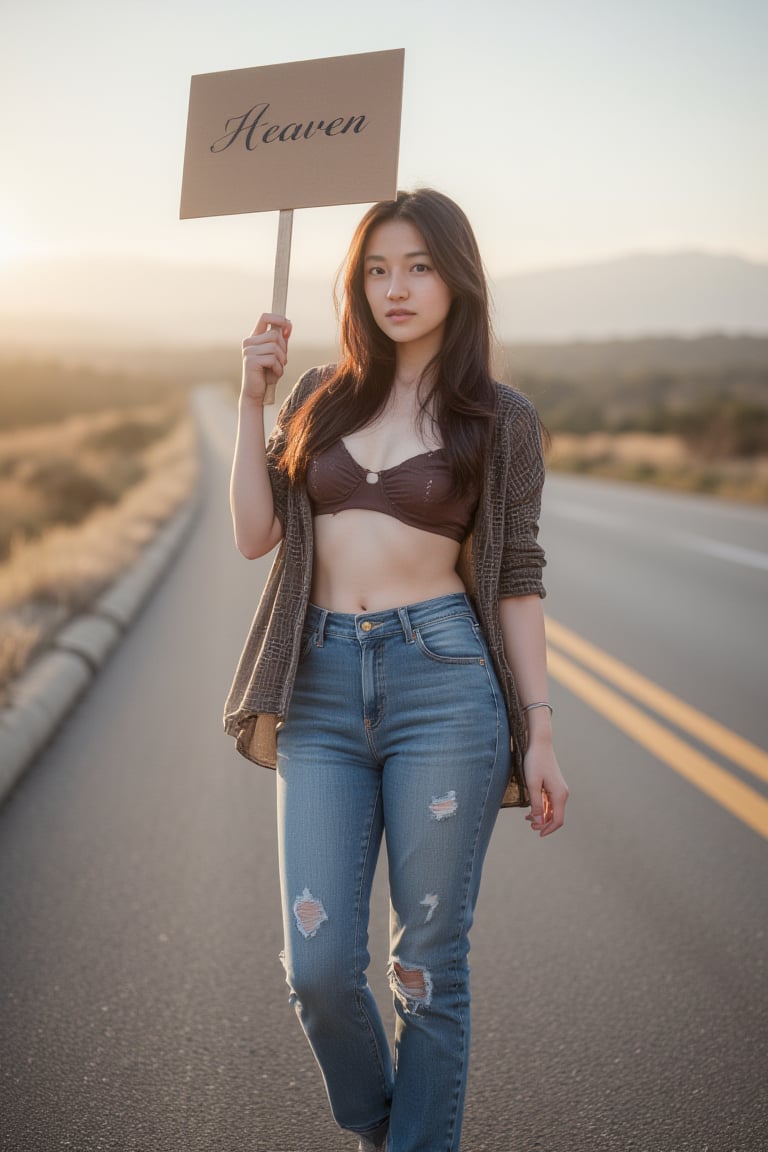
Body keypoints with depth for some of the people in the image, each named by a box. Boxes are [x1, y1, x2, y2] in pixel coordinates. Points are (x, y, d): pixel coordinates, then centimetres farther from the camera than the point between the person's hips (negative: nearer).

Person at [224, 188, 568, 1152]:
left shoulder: (501, 421, 4)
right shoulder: (322, 398, 12)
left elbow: (516, 581, 4)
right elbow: (254, 535, 6)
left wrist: (538, 733, 0)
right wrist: (252, 396, 3)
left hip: (445, 683, -2)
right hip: (322, 690, 3)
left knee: (429, 964, 4)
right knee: (319, 968, 2)